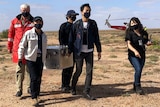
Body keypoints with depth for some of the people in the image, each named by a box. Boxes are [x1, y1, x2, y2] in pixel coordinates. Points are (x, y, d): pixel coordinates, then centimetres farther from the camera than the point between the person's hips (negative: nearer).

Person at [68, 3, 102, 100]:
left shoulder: (93, 23, 4)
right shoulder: (77, 24, -2)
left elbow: (96, 38, 7)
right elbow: (71, 38, 3)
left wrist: (99, 50, 6)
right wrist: (70, 51, 2)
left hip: (89, 51, 2)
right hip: (79, 51, -2)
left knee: (89, 72, -1)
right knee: (78, 71, 5)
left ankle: (86, 92, 8)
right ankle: (73, 87, 30)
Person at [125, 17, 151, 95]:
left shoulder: (144, 33, 4)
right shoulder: (130, 33, -8)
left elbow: (146, 42, 16)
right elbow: (128, 44, -16)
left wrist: (148, 43, -9)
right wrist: (135, 51, -33)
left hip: (142, 55, 5)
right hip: (133, 55, -4)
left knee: (139, 71, 12)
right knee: (138, 69, -20)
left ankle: (135, 86, 34)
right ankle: (138, 87, -4)